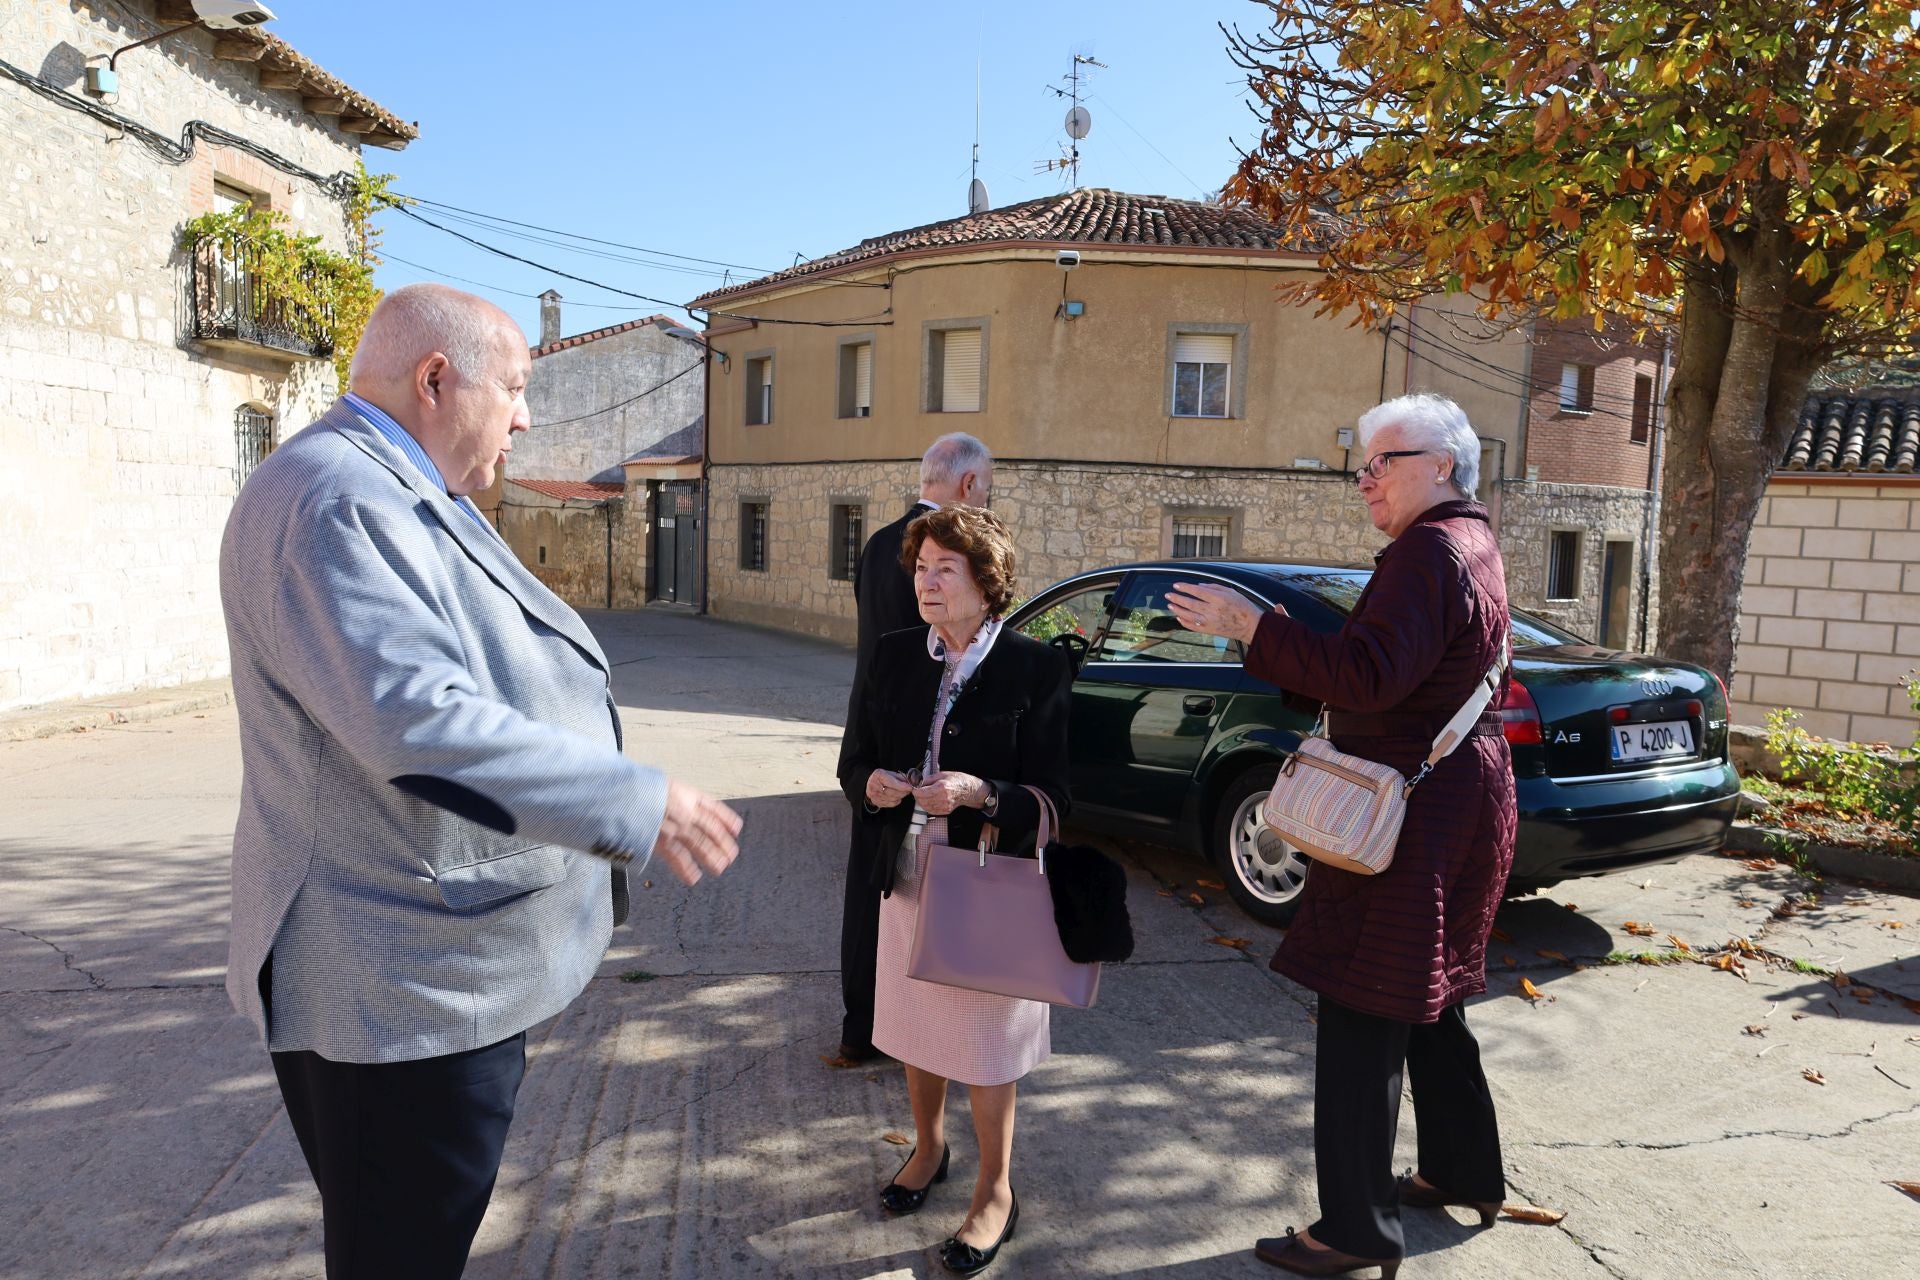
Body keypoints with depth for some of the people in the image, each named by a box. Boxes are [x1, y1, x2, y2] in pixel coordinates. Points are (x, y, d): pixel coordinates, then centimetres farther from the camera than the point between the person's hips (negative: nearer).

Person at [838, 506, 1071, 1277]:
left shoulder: (1036, 669, -14)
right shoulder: (894, 656, 1)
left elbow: (1050, 799, -14)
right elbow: (853, 761, 5)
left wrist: (980, 795, -31)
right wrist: (871, 784, -17)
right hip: (908, 874, 5)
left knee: (985, 1037, 7)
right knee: (917, 1022, 20)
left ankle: (995, 1191, 28)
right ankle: (928, 1147, 45)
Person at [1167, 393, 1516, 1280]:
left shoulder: (1429, 550, -17)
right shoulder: (1471, 541, 15)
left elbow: (1372, 675, -28)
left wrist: (1250, 626, -29)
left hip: (1416, 815, -11)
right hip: (1457, 799, 11)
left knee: (1362, 1017, -4)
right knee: (1426, 1003, 22)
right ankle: (1465, 1172, 37)